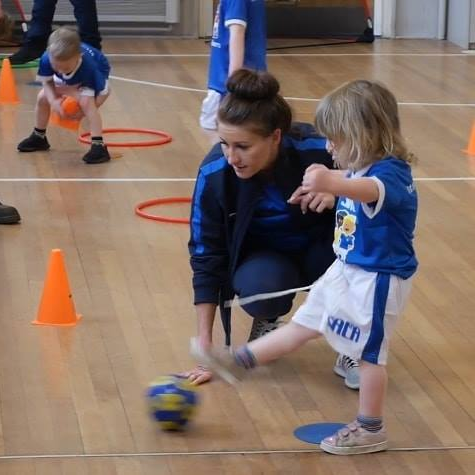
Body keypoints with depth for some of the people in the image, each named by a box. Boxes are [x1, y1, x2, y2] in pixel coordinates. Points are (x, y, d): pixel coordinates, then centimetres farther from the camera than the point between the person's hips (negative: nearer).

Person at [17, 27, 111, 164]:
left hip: (97, 78, -5)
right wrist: (53, 101, -34)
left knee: (86, 103, -34)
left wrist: (82, 112, -39)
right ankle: (39, 138, 28)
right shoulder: (46, 60, -37)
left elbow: (102, 94, -34)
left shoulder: (89, 67, -46)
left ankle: (98, 146, -32)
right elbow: (47, 82, -16)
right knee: (43, 98, 3)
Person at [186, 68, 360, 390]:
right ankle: (267, 322, 3)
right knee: (259, 287, -35)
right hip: (264, 258, 0)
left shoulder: (319, 151, -29)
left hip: (320, 252, 0)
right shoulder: (215, 174, -25)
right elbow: (206, 257, -16)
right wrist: (205, 345, -18)